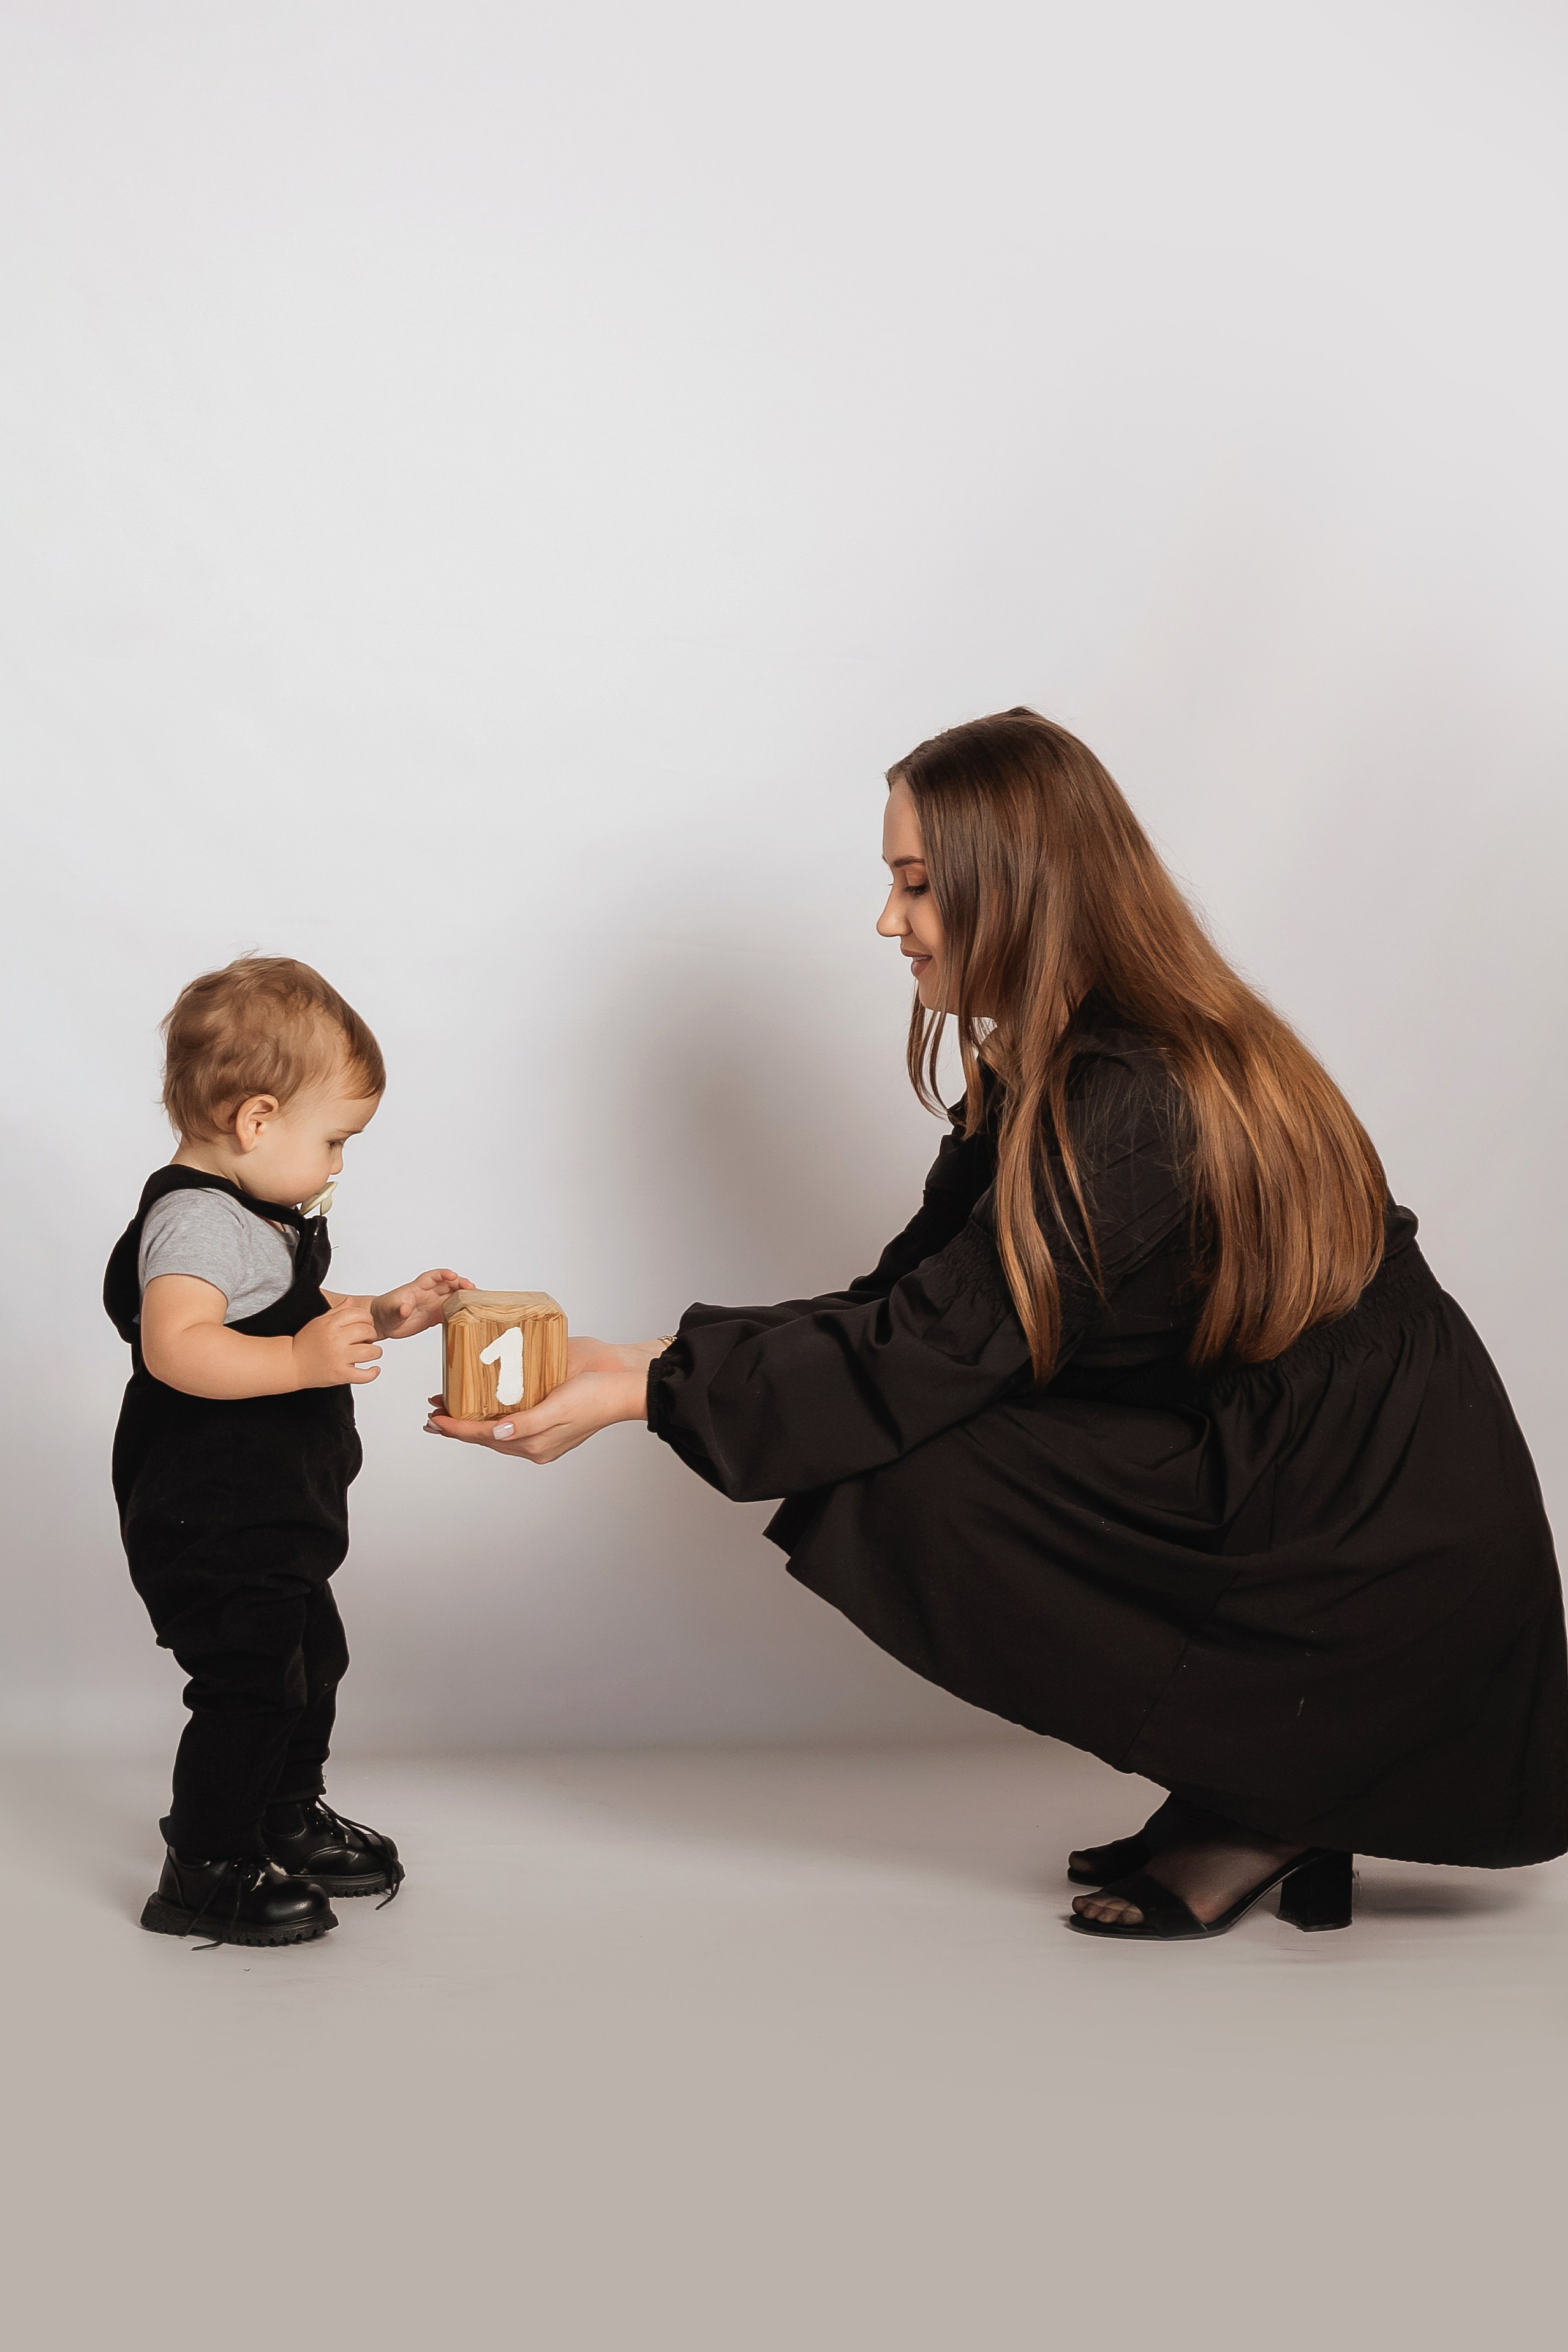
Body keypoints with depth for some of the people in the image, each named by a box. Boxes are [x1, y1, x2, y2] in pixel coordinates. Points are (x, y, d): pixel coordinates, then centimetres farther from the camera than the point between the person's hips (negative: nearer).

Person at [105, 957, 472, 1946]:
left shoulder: (261, 1214, 14)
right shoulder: (196, 1218, -22)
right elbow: (177, 1346, -37)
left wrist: (382, 1317, 16)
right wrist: (302, 1361, -43)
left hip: (277, 1513, 11)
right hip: (210, 1520, -11)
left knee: (313, 1658, 21)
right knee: (252, 1682, -8)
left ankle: (290, 1819, 39)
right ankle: (208, 1872, 4)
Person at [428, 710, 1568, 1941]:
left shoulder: (1130, 1107, -23)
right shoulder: (1055, 1074, 7)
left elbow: (934, 1346, -20)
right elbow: (911, 1303, 6)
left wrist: (643, 1396, -16)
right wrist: (647, 1360, 1)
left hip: (1389, 1554, -10)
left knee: (914, 1481, -16)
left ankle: (1262, 1805, -2)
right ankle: (1280, 1803, 11)